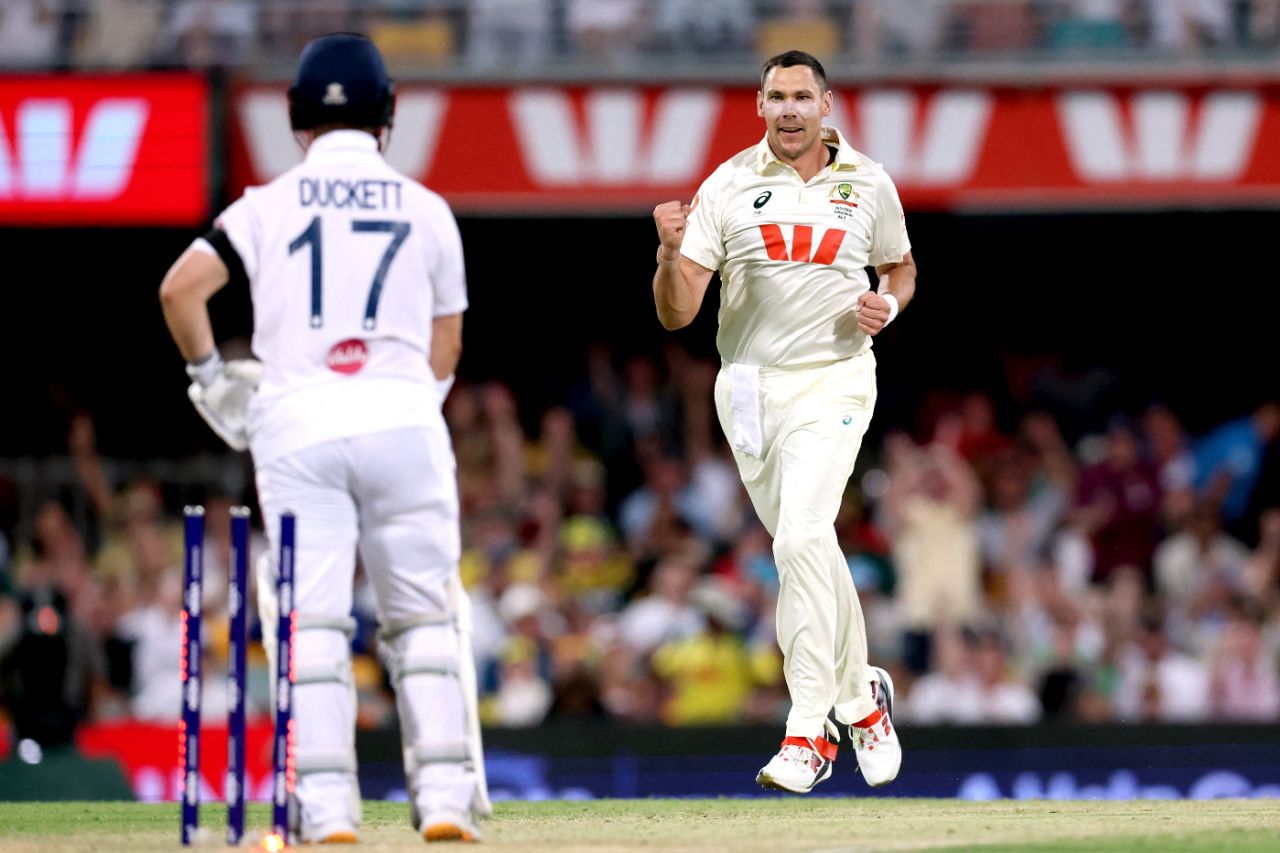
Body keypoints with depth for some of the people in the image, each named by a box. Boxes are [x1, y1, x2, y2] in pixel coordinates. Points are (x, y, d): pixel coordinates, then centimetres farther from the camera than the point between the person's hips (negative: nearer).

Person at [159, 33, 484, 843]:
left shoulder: (269, 205, 7)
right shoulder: (427, 210, 11)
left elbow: (180, 287, -5)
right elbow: (444, 355, 12)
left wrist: (209, 373, 9)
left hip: (296, 426, 0)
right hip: (401, 414, 1)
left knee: (310, 624, 0)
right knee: (424, 618, 8)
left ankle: (327, 806, -7)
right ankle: (444, 794, 1)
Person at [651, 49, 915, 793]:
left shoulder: (869, 184, 3)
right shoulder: (729, 187, 0)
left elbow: (901, 268, 20)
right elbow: (677, 314, -5)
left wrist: (890, 303, -3)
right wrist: (672, 253, -25)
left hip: (833, 381, -3)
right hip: (749, 387, 3)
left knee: (802, 537, -21)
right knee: (808, 548, 11)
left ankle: (807, 732, -21)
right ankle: (859, 696, 33)